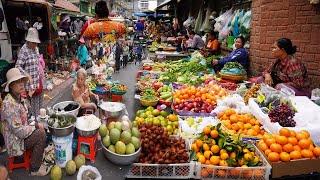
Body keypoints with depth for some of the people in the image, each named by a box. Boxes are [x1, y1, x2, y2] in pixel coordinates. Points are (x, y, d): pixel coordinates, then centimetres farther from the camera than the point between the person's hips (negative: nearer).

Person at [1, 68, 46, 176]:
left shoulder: (20, 99, 2)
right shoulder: (9, 104, -27)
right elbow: (18, 131, -29)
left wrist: (35, 124, -2)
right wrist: (36, 126, -17)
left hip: (22, 133, 9)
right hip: (15, 141, -9)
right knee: (41, 134, -20)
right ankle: (35, 169, -5)